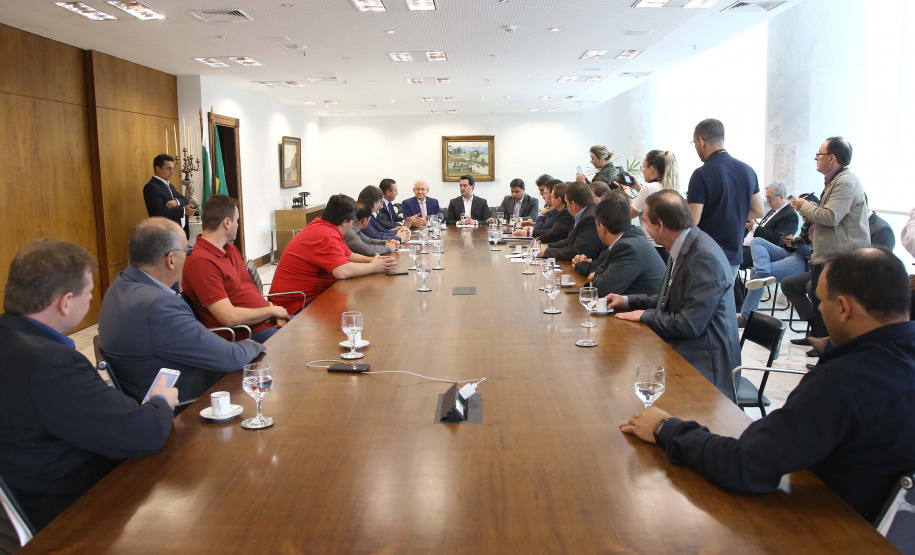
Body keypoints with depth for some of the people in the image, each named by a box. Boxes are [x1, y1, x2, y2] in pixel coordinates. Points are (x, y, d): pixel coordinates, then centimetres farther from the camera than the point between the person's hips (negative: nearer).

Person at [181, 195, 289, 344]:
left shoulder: (231, 249, 17)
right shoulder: (201, 261, -16)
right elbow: (230, 317, -22)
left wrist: (274, 311, 0)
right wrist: (272, 311, -8)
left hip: (270, 321, 10)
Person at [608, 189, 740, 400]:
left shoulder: (704, 258, -24)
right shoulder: (683, 247, 4)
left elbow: (689, 324, -24)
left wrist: (644, 316, -11)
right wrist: (628, 301, 13)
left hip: (703, 364, -8)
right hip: (681, 348, 8)